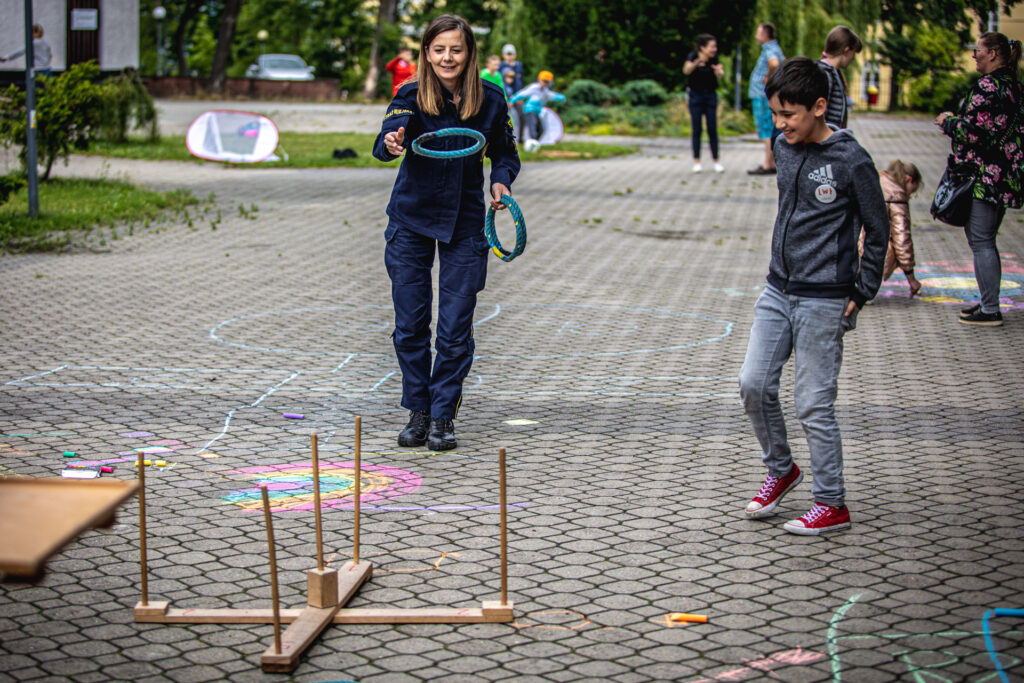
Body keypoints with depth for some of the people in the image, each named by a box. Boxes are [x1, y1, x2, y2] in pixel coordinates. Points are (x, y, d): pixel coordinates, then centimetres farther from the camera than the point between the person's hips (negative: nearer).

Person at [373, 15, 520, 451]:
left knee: (455, 327, -2)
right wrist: (391, 142, -51)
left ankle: (443, 417, 12)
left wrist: (501, 180, -13)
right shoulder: (411, 97, -11)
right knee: (410, 324, 3)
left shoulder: (490, 100, -6)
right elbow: (385, 143, -27)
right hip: (410, 220, 0)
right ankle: (418, 412, 19)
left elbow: (505, 153, 8)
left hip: (464, 223, 0)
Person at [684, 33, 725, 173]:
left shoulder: (714, 58, -7)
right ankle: (697, 162, 5)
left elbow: (719, 75, -19)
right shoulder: (693, 56, -12)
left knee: (712, 129, -1)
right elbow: (686, 71, -30)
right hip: (695, 95, -2)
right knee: (696, 129, -1)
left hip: (710, 95, 2)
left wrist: (719, 71, -43)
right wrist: (696, 63, -50)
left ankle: (716, 161, 6)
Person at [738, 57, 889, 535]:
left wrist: (861, 295, -7)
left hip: (823, 302, -6)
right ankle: (780, 469, 26)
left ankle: (832, 505, 9)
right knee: (753, 384, 3)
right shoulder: (785, 150, 6)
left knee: (814, 404, -3)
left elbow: (877, 231, -6)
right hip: (777, 292, 7)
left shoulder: (851, 162, -13)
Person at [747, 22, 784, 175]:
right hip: (762, 95, 10)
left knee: (768, 131, -9)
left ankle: (768, 165, -8)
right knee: (769, 132, 13)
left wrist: (768, 77, -24)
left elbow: (774, 64, -39)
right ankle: (772, 163, 17)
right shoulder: (774, 48, 16)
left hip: (765, 97, -10)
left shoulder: (771, 50, -16)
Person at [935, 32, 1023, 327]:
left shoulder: (987, 86, -17)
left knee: (981, 241, -5)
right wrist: (956, 121, 20)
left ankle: (990, 311, -3)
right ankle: (988, 302, 25)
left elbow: (971, 130, -19)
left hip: (985, 177, -10)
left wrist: (947, 121, -1)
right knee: (985, 239, 18)